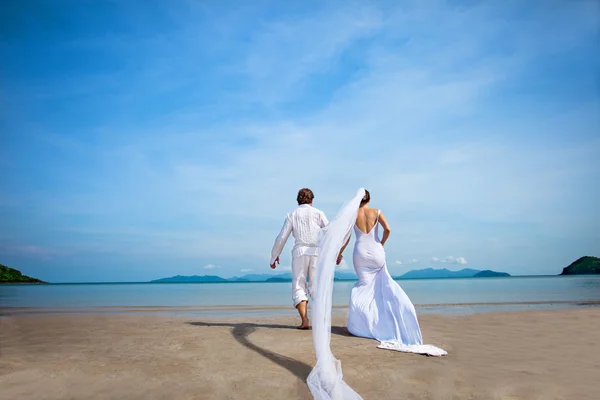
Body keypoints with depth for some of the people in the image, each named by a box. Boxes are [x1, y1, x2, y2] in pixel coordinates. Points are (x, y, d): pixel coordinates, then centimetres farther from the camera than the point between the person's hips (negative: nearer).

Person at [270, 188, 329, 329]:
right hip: (317, 252, 1)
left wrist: (274, 255, 18)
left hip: (300, 252, 0)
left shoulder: (292, 215, 10)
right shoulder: (318, 213, 9)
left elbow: (281, 238, 7)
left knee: (298, 287, 5)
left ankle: (304, 320, -10)